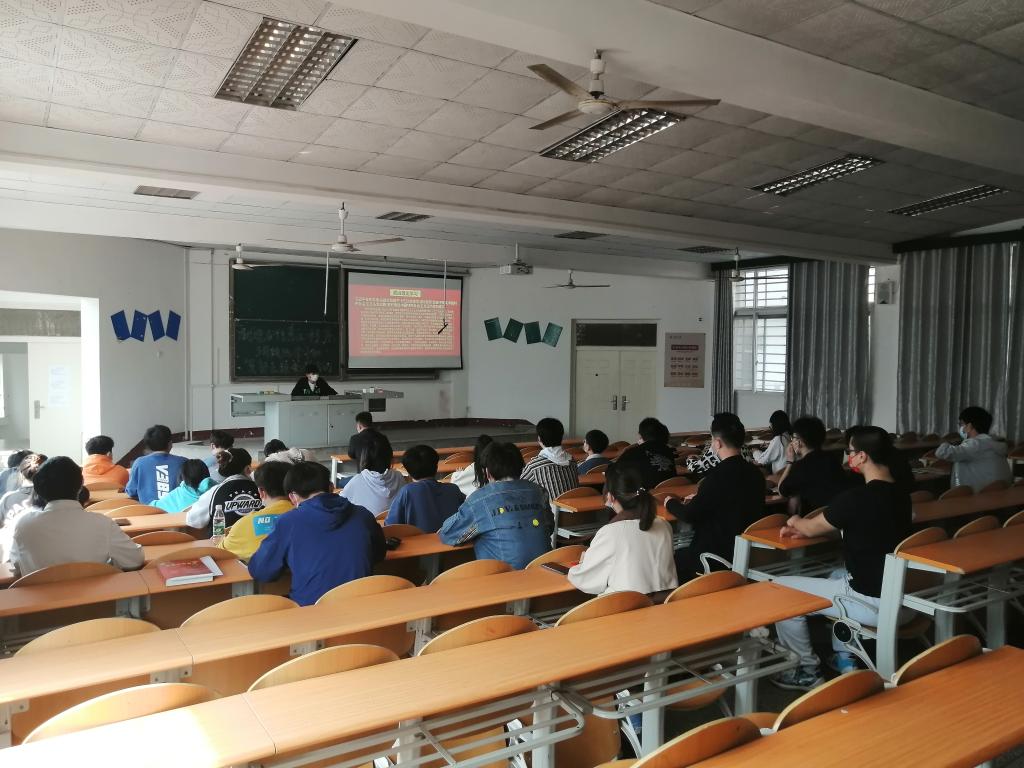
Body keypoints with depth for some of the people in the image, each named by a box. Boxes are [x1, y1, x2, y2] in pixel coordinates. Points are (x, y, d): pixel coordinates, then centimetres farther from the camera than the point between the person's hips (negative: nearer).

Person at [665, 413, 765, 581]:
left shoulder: (718, 474, -21)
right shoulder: (755, 473, 2)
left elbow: (690, 515, -16)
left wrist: (671, 503, 4)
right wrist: (700, 498, 23)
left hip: (721, 555, -8)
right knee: (683, 553, 21)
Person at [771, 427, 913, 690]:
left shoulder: (855, 498, -22)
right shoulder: (901, 495, 4)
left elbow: (811, 529, -4)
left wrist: (795, 521, 18)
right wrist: (801, 529, 14)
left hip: (872, 602, -9)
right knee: (838, 575, 36)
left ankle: (808, 671, 13)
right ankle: (843, 658, 34)